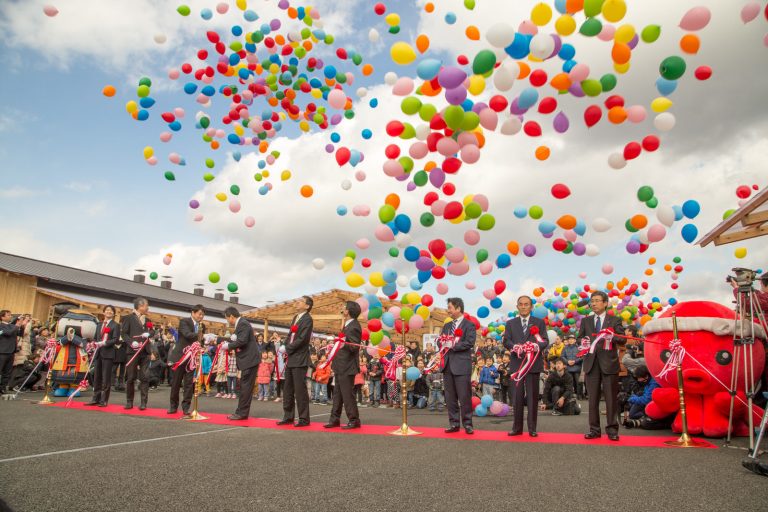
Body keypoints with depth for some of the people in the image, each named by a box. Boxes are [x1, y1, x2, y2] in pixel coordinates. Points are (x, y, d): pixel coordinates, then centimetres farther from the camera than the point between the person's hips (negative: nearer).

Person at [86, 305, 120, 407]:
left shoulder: (115, 325, 0)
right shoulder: (99, 325, 20)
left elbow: (115, 339, -9)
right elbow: (96, 338, 21)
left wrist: (104, 343, -21)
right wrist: (95, 344, 0)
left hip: (108, 353, -6)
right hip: (98, 353, 6)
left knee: (106, 378, -3)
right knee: (97, 376, 8)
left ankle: (104, 400, 1)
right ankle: (96, 399, 15)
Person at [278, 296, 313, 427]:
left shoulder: (307, 320, -10)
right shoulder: (296, 317, 18)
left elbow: (302, 339, -17)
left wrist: (288, 349, -11)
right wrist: (287, 349, 3)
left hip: (299, 360, -9)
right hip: (291, 359, 9)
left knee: (300, 390, -5)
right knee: (287, 389, 12)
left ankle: (304, 419, 3)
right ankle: (288, 417, 21)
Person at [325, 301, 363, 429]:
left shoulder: (353, 327, -19)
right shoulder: (348, 325, 11)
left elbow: (354, 347, -22)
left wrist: (344, 343, -38)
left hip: (347, 367, -10)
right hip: (341, 366, 10)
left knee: (347, 394, -2)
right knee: (338, 394, 15)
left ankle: (354, 420, 8)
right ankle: (335, 419, 23)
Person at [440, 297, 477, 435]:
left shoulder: (469, 325, -1)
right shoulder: (447, 326, 20)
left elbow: (469, 343, -13)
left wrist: (452, 346, -13)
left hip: (462, 366, -6)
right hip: (447, 365, 6)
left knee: (464, 396, -3)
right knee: (450, 397, 7)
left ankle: (467, 424, 7)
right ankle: (454, 423, 15)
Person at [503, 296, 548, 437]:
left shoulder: (539, 322, 10)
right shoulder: (510, 323, 13)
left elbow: (544, 341, 0)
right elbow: (506, 341, 3)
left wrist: (535, 346, -21)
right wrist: (515, 347, -18)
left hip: (533, 363, -1)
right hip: (516, 364, 1)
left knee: (533, 396, 2)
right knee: (517, 396, 3)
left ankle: (532, 428, 10)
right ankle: (517, 427, 10)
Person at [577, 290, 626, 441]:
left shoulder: (615, 320, 6)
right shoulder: (585, 321, 15)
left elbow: (623, 339, -1)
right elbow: (579, 338, 14)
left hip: (609, 363, -2)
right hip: (591, 363, 3)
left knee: (611, 398, 0)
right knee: (592, 398, 5)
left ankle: (612, 430, 8)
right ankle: (594, 430, 11)